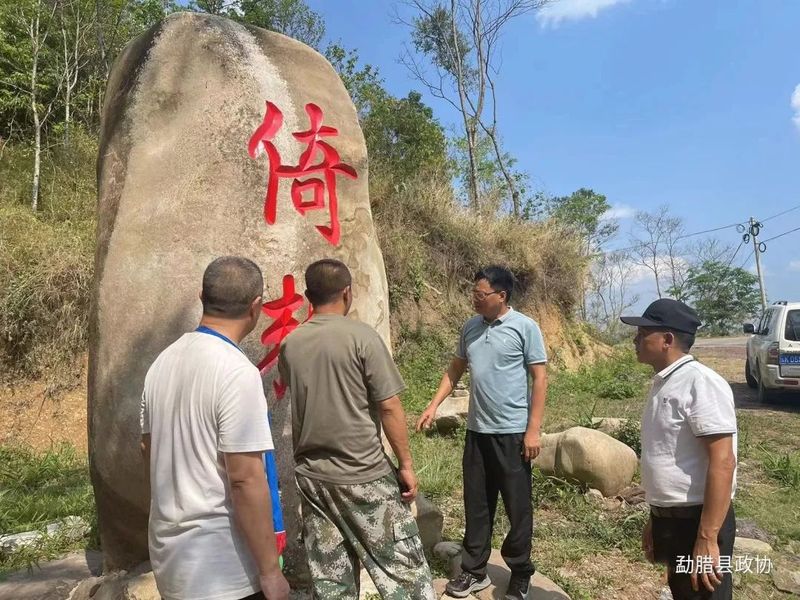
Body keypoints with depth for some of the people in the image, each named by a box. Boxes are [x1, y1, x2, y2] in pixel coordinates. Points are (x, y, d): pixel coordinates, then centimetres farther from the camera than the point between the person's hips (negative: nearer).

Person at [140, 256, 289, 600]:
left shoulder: (164, 360, 1)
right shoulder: (236, 372, -22)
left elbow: (148, 449, 12)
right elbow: (245, 479, -24)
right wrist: (270, 570, -15)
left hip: (169, 552, 7)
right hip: (222, 567, -7)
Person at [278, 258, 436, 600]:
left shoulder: (289, 345, 2)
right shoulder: (362, 336, -12)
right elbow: (389, 407, -13)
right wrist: (406, 464, -4)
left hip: (310, 475, 6)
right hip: (363, 473, -5)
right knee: (403, 567, 8)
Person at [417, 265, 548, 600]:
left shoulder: (525, 328, -9)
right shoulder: (470, 328, 6)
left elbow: (540, 379, -8)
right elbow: (455, 370, 14)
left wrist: (533, 430, -12)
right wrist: (434, 405, 5)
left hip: (512, 432, -5)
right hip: (477, 431, 5)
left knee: (518, 507, 9)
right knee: (476, 504, 14)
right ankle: (474, 571, 29)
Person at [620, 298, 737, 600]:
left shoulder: (701, 382, -19)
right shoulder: (662, 383, 8)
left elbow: (722, 463, -23)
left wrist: (707, 539, -24)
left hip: (696, 521, -8)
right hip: (668, 518, 8)